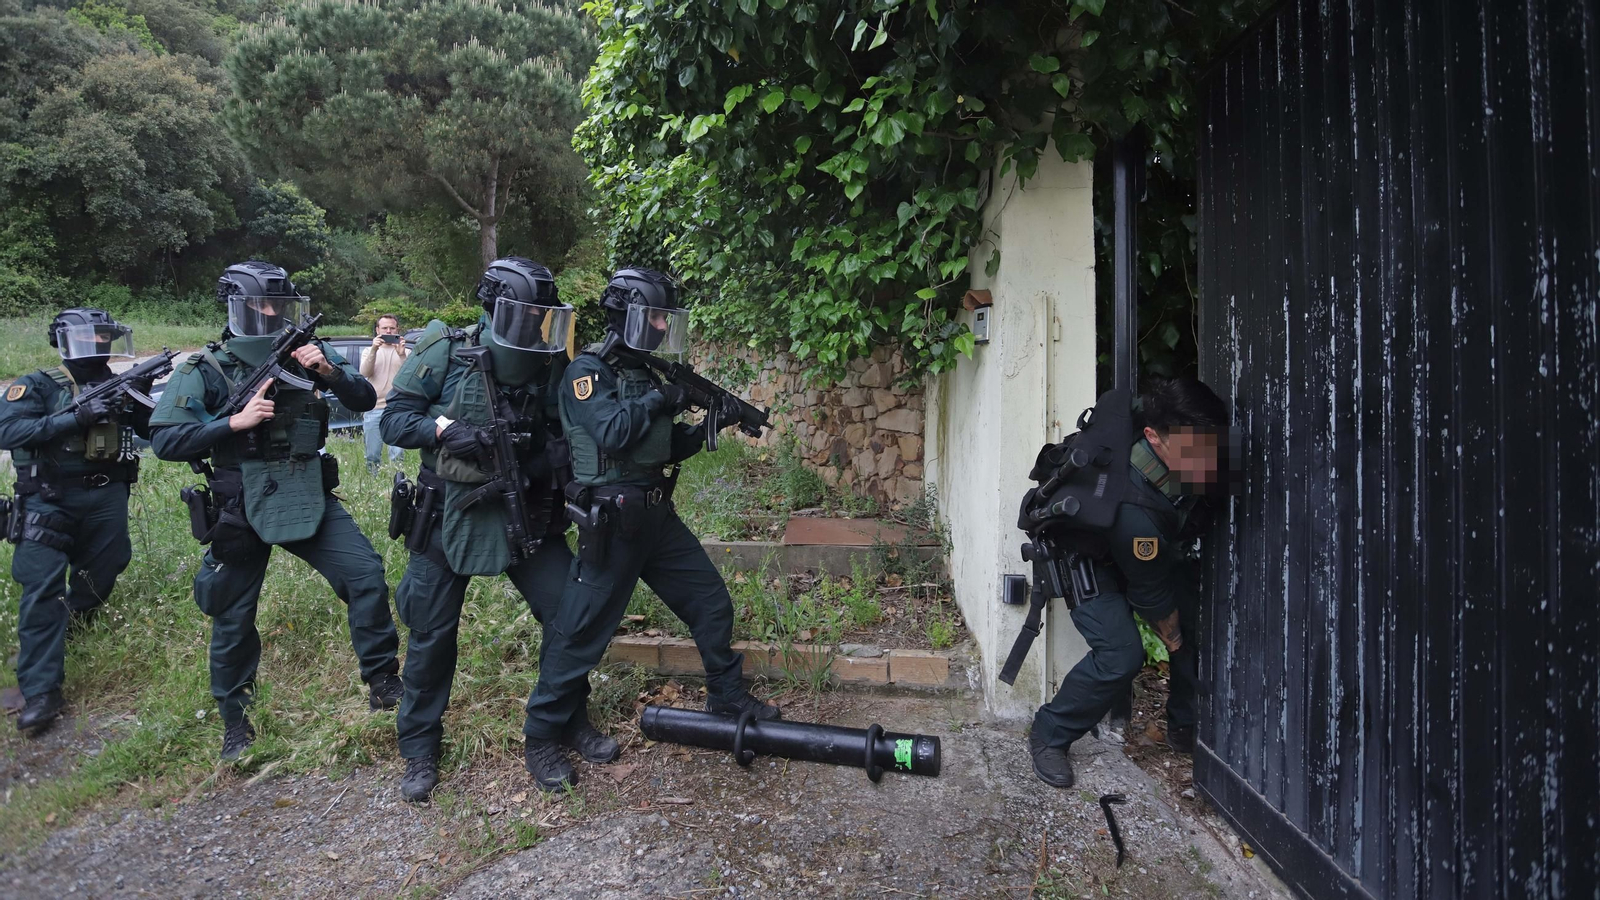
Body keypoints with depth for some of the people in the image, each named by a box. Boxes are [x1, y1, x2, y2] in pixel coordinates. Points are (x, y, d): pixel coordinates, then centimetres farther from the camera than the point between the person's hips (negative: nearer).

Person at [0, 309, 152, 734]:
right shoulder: (38, 386, -4)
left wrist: (147, 395, -12)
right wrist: (75, 418, -26)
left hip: (106, 498, 4)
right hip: (50, 500, -4)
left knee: (100, 575, 14)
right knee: (43, 589, -9)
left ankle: (75, 620, 47)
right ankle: (41, 691, -8)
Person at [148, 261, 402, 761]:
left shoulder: (304, 355, 3)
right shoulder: (208, 370, -4)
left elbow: (364, 400, 1)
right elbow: (163, 440, -8)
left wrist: (329, 371, -17)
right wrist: (235, 422, -20)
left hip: (311, 501, 2)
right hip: (241, 511, -1)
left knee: (366, 573, -12)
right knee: (233, 619, 9)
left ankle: (382, 682, 2)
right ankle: (234, 721, 29)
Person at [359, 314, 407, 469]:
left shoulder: (406, 352, 11)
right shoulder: (368, 351, 16)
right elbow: (364, 373, -3)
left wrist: (402, 355, -20)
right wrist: (374, 350, -17)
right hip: (373, 410, 2)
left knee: (398, 454, -9)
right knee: (372, 455, 4)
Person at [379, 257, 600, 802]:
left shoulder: (550, 366, -2)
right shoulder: (447, 354, -9)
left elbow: (571, 439, 2)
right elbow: (394, 419, -8)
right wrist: (445, 429, -25)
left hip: (528, 515, 3)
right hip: (449, 517, -2)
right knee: (432, 634, 7)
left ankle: (569, 721, 25)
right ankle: (420, 748, 28)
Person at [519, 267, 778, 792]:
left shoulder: (649, 372, 12)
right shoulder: (588, 371, -10)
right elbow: (611, 431, -25)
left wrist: (706, 428, 0)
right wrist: (659, 399, -14)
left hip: (658, 515, 8)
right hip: (612, 522, -8)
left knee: (712, 602, 12)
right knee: (582, 630, -1)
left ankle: (727, 695, 31)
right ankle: (541, 738, 15)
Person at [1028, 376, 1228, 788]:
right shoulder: (1132, 507, -43)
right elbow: (1151, 591, -24)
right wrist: (1172, 636, -6)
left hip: (1151, 551, 8)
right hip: (1088, 563, -8)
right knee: (1121, 654, -23)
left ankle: (1186, 727, 20)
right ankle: (1049, 736, -2)